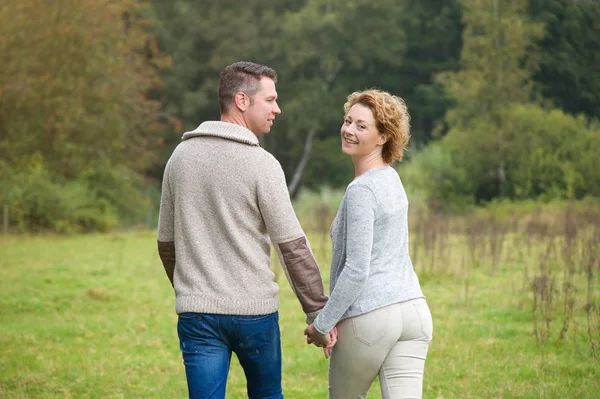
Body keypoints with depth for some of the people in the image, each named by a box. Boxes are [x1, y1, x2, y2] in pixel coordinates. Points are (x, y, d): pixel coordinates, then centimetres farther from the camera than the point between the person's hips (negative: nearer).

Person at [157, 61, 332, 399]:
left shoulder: (180, 156, 6)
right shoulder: (261, 164, -11)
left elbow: (167, 242, 13)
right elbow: (293, 246, -12)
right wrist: (318, 312, -5)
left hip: (197, 314, 3)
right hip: (254, 311, -3)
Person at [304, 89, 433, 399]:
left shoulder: (361, 190, -13)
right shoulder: (391, 179, 14)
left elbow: (356, 269, -18)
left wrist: (322, 324, -9)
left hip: (370, 316, -7)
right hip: (413, 308, 7)